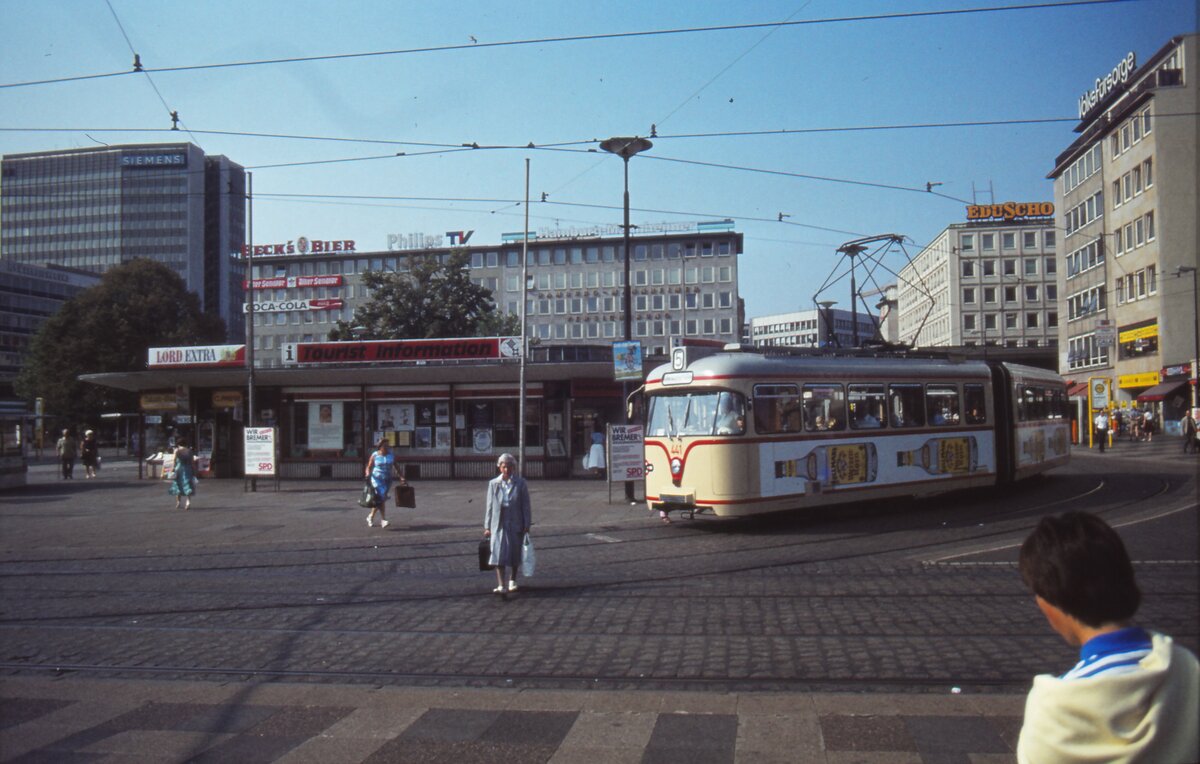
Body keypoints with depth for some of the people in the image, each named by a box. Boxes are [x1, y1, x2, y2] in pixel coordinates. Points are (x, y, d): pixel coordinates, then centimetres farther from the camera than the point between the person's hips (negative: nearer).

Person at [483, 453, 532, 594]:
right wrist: (487, 526, 4)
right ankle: (501, 585, -14)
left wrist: (527, 524, -4)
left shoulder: (521, 483, -1)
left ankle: (512, 580, 33)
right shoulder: (493, 484, 3)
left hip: (516, 524, 0)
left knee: (515, 554, 12)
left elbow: (526, 505, 0)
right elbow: (489, 505, 6)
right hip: (498, 524, 0)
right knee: (498, 554, -12)